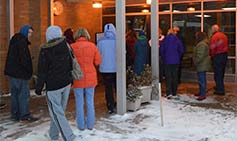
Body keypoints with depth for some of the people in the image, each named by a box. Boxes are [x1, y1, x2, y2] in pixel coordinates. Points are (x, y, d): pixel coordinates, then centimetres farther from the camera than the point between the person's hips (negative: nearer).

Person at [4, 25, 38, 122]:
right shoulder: (22, 41, -13)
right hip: (20, 73, -10)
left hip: (12, 72, 10)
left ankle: (15, 115, 19)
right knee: (24, 94, -4)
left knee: (15, 93, 13)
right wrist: (29, 71, -9)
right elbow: (24, 58, -19)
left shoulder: (15, 40, 18)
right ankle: (24, 116, -1)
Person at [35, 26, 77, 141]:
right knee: (59, 110, 17)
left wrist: (38, 87, 0)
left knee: (57, 113, 1)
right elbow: (71, 65, 7)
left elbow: (42, 71, -10)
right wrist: (71, 79, 19)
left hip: (53, 86, -5)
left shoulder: (45, 51, -13)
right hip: (66, 83, 6)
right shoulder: (66, 47, 0)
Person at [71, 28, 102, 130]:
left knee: (79, 102, 9)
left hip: (78, 78, -1)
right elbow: (98, 61, -2)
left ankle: (81, 125, 16)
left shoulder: (72, 47, -8)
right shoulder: (92, 46, -5)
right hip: (90, 77, 1)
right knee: (90, 101, 11)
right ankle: (90, 124, 19)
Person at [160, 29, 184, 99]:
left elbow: (161, 51, -2)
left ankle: (169, 93, -11)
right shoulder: (177, 40, 1)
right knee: (175, 77, 9)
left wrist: (163, 58, 10)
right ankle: (174, 93, 14)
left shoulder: (164, 40, -2)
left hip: (167, 61, -1)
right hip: (176, 61, 1)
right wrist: (178, 57, 13)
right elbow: (181, 50, 1)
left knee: (168, 77, 1)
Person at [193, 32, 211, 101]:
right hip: (202, 65, 11)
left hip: (202, 65, -11)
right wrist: (196, 62, 21)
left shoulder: (201, 44, -20)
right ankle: (201, 92, 29)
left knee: (202, 79, -9)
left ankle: (203, 95, -6)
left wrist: (196, 62, -16)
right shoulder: (202, 43, 17)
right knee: (201, 79, 19)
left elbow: (200, 56, -26)